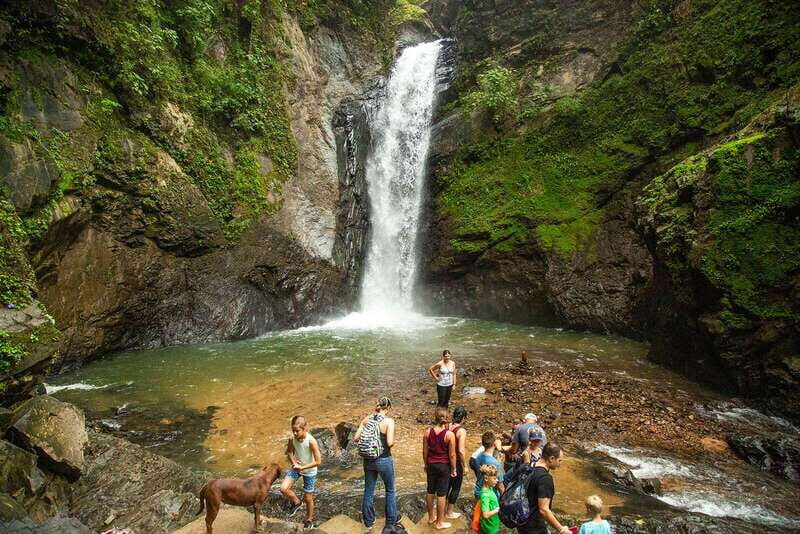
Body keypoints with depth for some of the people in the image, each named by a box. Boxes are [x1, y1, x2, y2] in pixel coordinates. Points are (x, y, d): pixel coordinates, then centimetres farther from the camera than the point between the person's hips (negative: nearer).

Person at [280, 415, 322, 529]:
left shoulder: (311, 441, -30)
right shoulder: (292, 439, -17)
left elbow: (318, 461, -25)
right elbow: (289, 452, 4)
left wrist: (302, 467, -26)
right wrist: (293, 462, -15)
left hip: (309, 471, -4)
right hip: (296, 468, 4)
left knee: (308, 498, 9)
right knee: (283, 488, -11)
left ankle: (309, 520, 37)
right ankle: (296, 503, 19)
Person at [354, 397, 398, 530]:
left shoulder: (366, 419, -4)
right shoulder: (388, 421, -18)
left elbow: (356, 438, -3)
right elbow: (390, 443, -24)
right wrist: (393, 441, -3)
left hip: (368, 460, 4)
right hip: (384, 460, -4)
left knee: (368, 491, 20)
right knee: (390, 490, 20)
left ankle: (368, 521, 35)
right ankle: (391, 518, 36)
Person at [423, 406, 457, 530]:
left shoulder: (428, 431, -11)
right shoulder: (449, 434, -19)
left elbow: (425, 451, -1)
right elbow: (452, 455, -13)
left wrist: (426, 464, 14)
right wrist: (453, 469, 2)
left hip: (431, 465, 4)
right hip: (444, 466, -3)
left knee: (430, 491, 19)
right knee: (441, 494, 9)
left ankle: (431, 517, 36)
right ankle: (439, 522, 22)